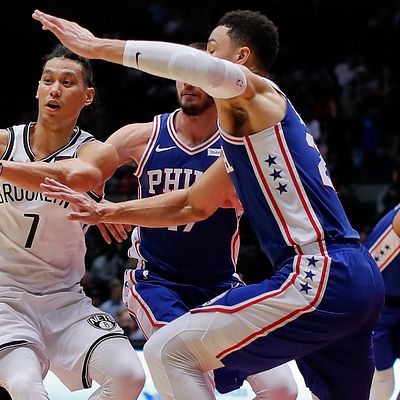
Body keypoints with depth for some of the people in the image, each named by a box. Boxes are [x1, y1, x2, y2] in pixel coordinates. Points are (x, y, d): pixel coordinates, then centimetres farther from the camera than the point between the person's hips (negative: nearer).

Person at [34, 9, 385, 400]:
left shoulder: (258, 95, -2)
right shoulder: (244, 130, 26)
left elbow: (209, 69, -26)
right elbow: (191, 205, 33)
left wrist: (100, 47, -22)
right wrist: (108, 212, 26)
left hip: (321, 277, -10)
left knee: (168, 352, -7)